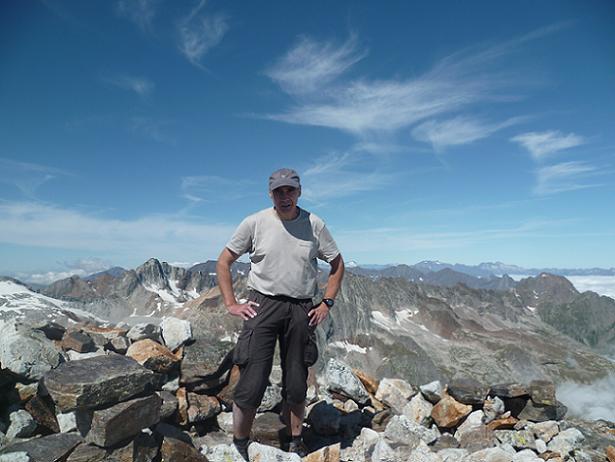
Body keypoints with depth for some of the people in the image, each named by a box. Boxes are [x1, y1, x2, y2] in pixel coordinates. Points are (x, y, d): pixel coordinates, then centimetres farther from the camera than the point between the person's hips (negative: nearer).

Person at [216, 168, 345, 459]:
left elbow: (337, 265, 12)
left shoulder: (314, 224, 2)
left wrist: (327, 303, 4)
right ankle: (239, 446, 21)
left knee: (297, 385, 13)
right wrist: (231, 303, -3)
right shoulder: (255, 223, -2)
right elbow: (223, 262, 4)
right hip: (263, 304, -2)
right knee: (252, 383, -3)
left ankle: (296, 444, 34)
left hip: (301, 309, 2)